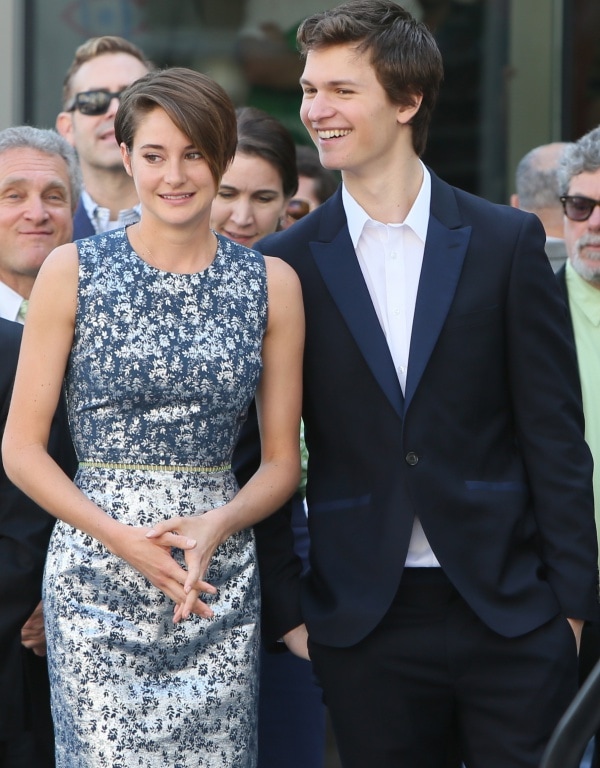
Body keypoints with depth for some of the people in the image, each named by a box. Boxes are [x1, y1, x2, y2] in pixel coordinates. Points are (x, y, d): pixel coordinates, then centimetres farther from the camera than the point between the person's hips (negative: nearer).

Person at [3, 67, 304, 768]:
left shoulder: (272, 284, 7)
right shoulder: (72, 271, 1)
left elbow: (282, 460, 9)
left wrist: (217, 525, -10)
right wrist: (122, 538, -12)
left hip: (220, 582, 2)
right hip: (96, 576, -2)